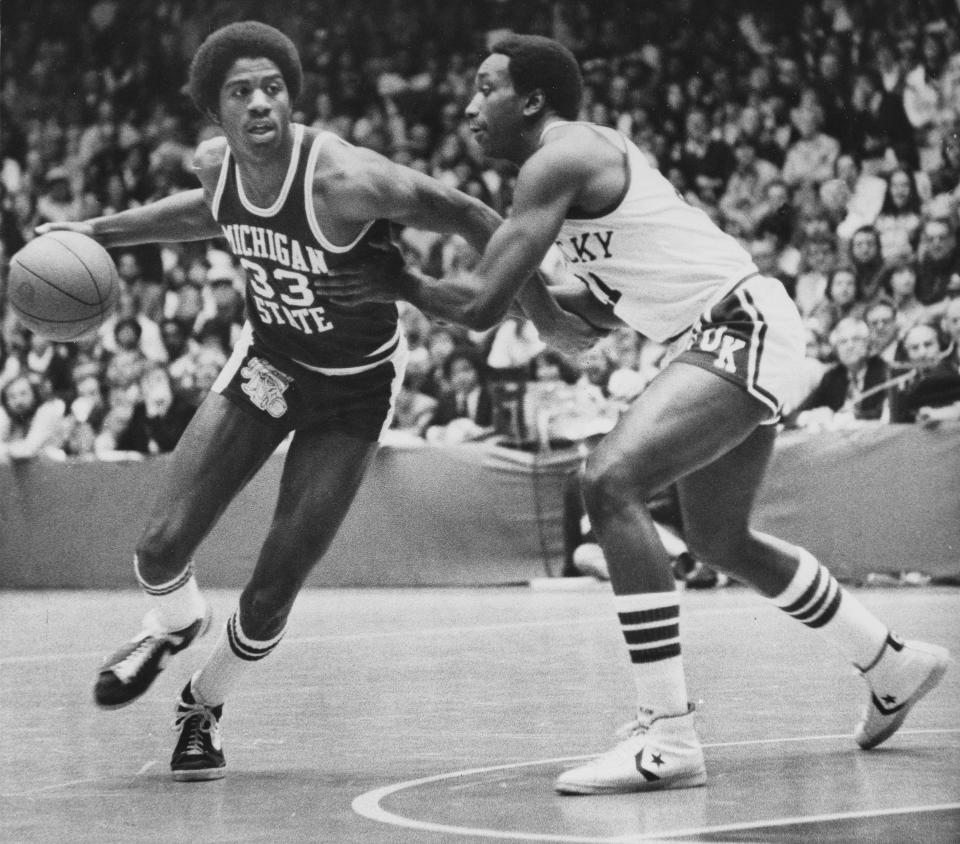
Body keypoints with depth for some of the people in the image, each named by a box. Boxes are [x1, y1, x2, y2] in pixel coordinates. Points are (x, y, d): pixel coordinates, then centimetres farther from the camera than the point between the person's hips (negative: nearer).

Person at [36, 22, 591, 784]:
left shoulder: (345, 179, -32)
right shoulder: (217, 166, -12)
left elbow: (465, 216, -20)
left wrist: (545, 308, -13)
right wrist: (101, 230, 9)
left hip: (355, 386, -4)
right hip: (266, 363, 4)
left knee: (269, 599, -5)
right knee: (162, 548, -7)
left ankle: (204, 705, 26)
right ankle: (175, 627, 30)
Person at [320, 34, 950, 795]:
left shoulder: (557, 160, -14)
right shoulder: (594, 154, 17)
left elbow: (481, 305, -19)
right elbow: (603, 308, 28)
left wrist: (400, 285, -2)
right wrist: (536, 288, 16)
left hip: (743, 329, -11)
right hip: (742, 336, 11)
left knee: (611, 482, -25)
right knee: (720, 539, 25)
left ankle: (668, 738, -28)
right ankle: (895, 666, 44)